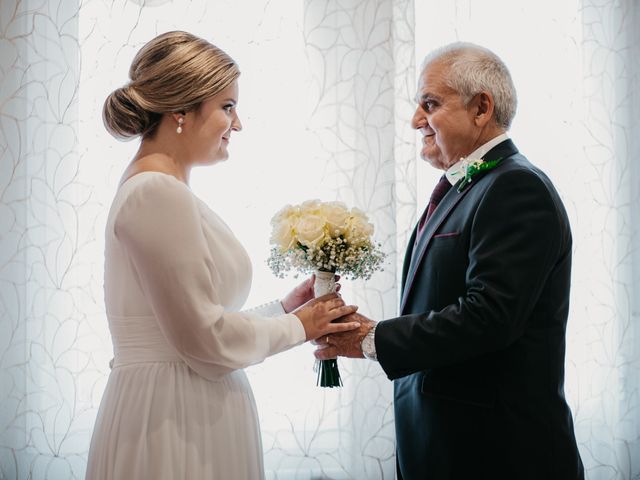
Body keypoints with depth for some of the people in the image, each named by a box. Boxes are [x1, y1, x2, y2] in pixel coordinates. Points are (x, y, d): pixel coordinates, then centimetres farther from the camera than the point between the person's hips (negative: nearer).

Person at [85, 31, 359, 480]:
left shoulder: (157, 188, 10)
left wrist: (283, 308, 9)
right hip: (174, 425, -9)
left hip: (193, 417, 9)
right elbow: (205, 339, -19)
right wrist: (297, 326, -5)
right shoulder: (158, 193, -18)